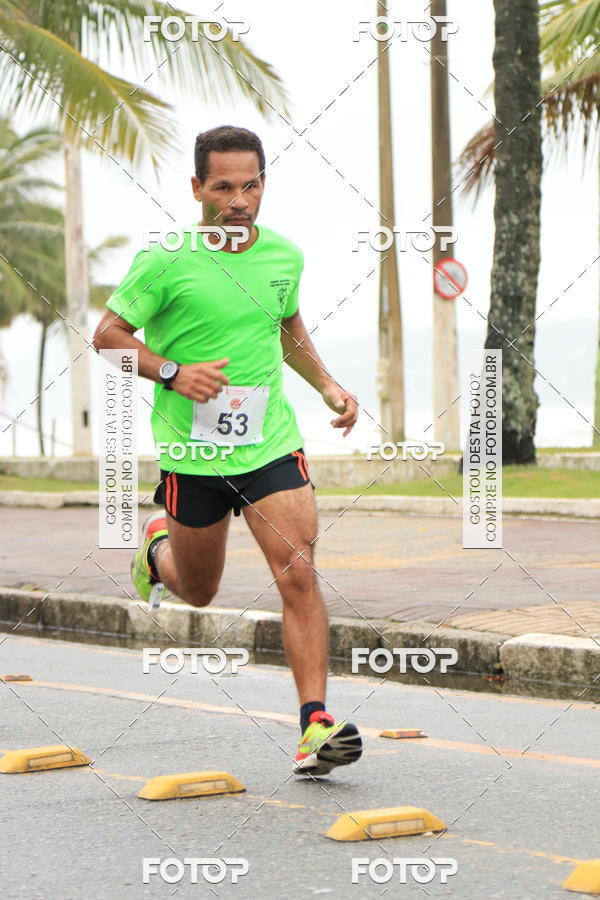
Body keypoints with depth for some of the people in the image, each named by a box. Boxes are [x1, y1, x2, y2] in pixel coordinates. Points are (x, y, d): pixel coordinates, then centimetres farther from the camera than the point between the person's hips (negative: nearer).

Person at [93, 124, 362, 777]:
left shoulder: (284, 256, 4)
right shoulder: (165, 261, -11)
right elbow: (108, 335, -4)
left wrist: (328, 387, 11)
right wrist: (172, 372, -18)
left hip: (271, 445, 2)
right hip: (192, 450, -2)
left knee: (298, 575, -15)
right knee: (198, 592, 15)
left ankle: (316, 724, -15)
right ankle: (158, 544, 50)